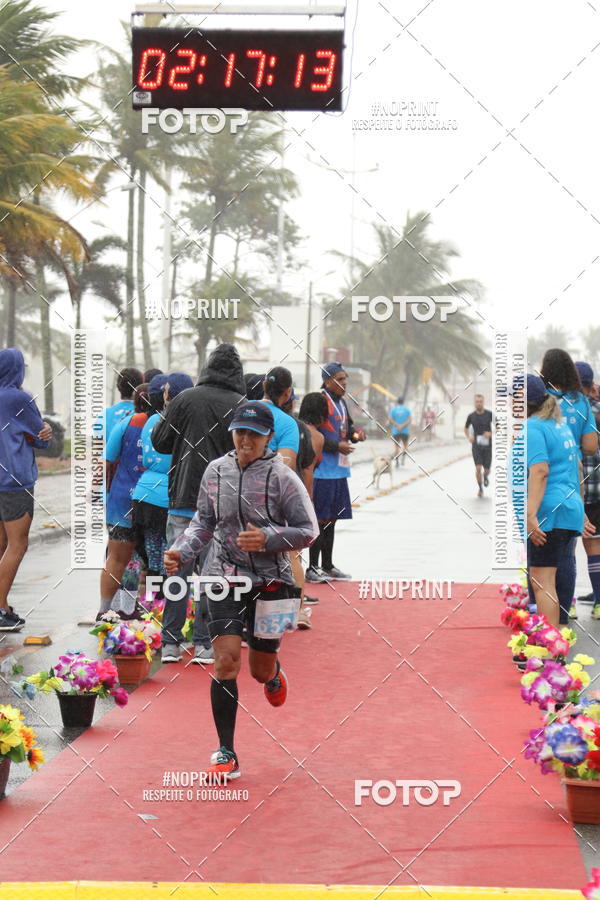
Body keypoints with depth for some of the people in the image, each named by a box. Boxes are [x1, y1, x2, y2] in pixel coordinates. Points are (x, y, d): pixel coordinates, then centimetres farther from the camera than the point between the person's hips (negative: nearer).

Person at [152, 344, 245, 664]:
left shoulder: (185, 399, -2)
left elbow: (159, 442, 3)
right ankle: (204, 644, 7)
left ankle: (170, 643, 10)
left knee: (177, 569, 7)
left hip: (183, 499, 1)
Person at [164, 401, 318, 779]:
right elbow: (204, 522, 16)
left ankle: (274, 674, 50)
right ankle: (226, 755, -1)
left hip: (270, 581, -2)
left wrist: (267, 538, -22)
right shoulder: (216, 471, 3)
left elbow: (309, 531, -6)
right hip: (224, 578, 2)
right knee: (225, 661, -11)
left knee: (260, 670, 8)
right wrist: (181, 552, 1)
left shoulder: (282, 477, -9)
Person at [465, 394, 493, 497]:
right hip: (476, 445, 0)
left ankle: (486, 476, 42)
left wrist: (491, 433, -16)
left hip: (487, 445, 0)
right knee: (478, 468, -14)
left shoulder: (490, 414, -5)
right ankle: (480, 488, 5)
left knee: (487, 469, 4)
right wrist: (469, 436, -5)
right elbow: (466, 428, 15)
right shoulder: (471, 416, -1)